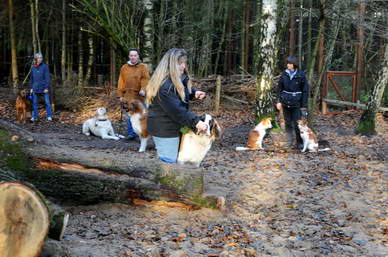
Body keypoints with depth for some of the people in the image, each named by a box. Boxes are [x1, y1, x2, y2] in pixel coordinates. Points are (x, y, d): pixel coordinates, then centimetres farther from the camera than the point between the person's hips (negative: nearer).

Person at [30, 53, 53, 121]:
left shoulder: (45, 66, -5)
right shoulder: (33, 67, 6)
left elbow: (47, 77, -7)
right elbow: (32, 78, 13)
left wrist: (47, 87, -12)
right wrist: (31, 87, 10)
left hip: (44, 87, -4)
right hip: (35, 88, 4)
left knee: (47, 102, 0)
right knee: (34, 103, 7)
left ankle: (49, 116, 8)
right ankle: (34, 117, 16)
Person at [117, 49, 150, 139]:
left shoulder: (143, 67, 3)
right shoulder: (124, 67, 12)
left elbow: (145, 80, -7)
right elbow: (121, 81, 13)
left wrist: (143, 89, -23)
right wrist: (121, 94, 9)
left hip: (139, 96, -3)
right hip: (127, 96, 3)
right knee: (129, 116, 5)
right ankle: (131, 133, 14)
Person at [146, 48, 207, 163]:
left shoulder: (177, 80, 5)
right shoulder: (164, 86, -26)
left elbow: (181, 93, 25)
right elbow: (177, 110, -29)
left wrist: (194, 93, 4)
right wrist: (195, 122, -30)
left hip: (173, 127, 10)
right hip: (164, 131, -10)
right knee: (169, 162, -3)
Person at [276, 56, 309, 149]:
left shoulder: (301, 75, -7)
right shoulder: (284, 74, 1)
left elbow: (305, 91, -4)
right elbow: (279, 88, 8)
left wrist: (304, 106, -6)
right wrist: (279, 101, 1)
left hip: (297, 103, -3)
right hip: (286, 102, 3)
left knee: (296, 123, -5)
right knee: (288, 123, 11)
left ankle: (300, 143, 10)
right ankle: (289, 142, 24)